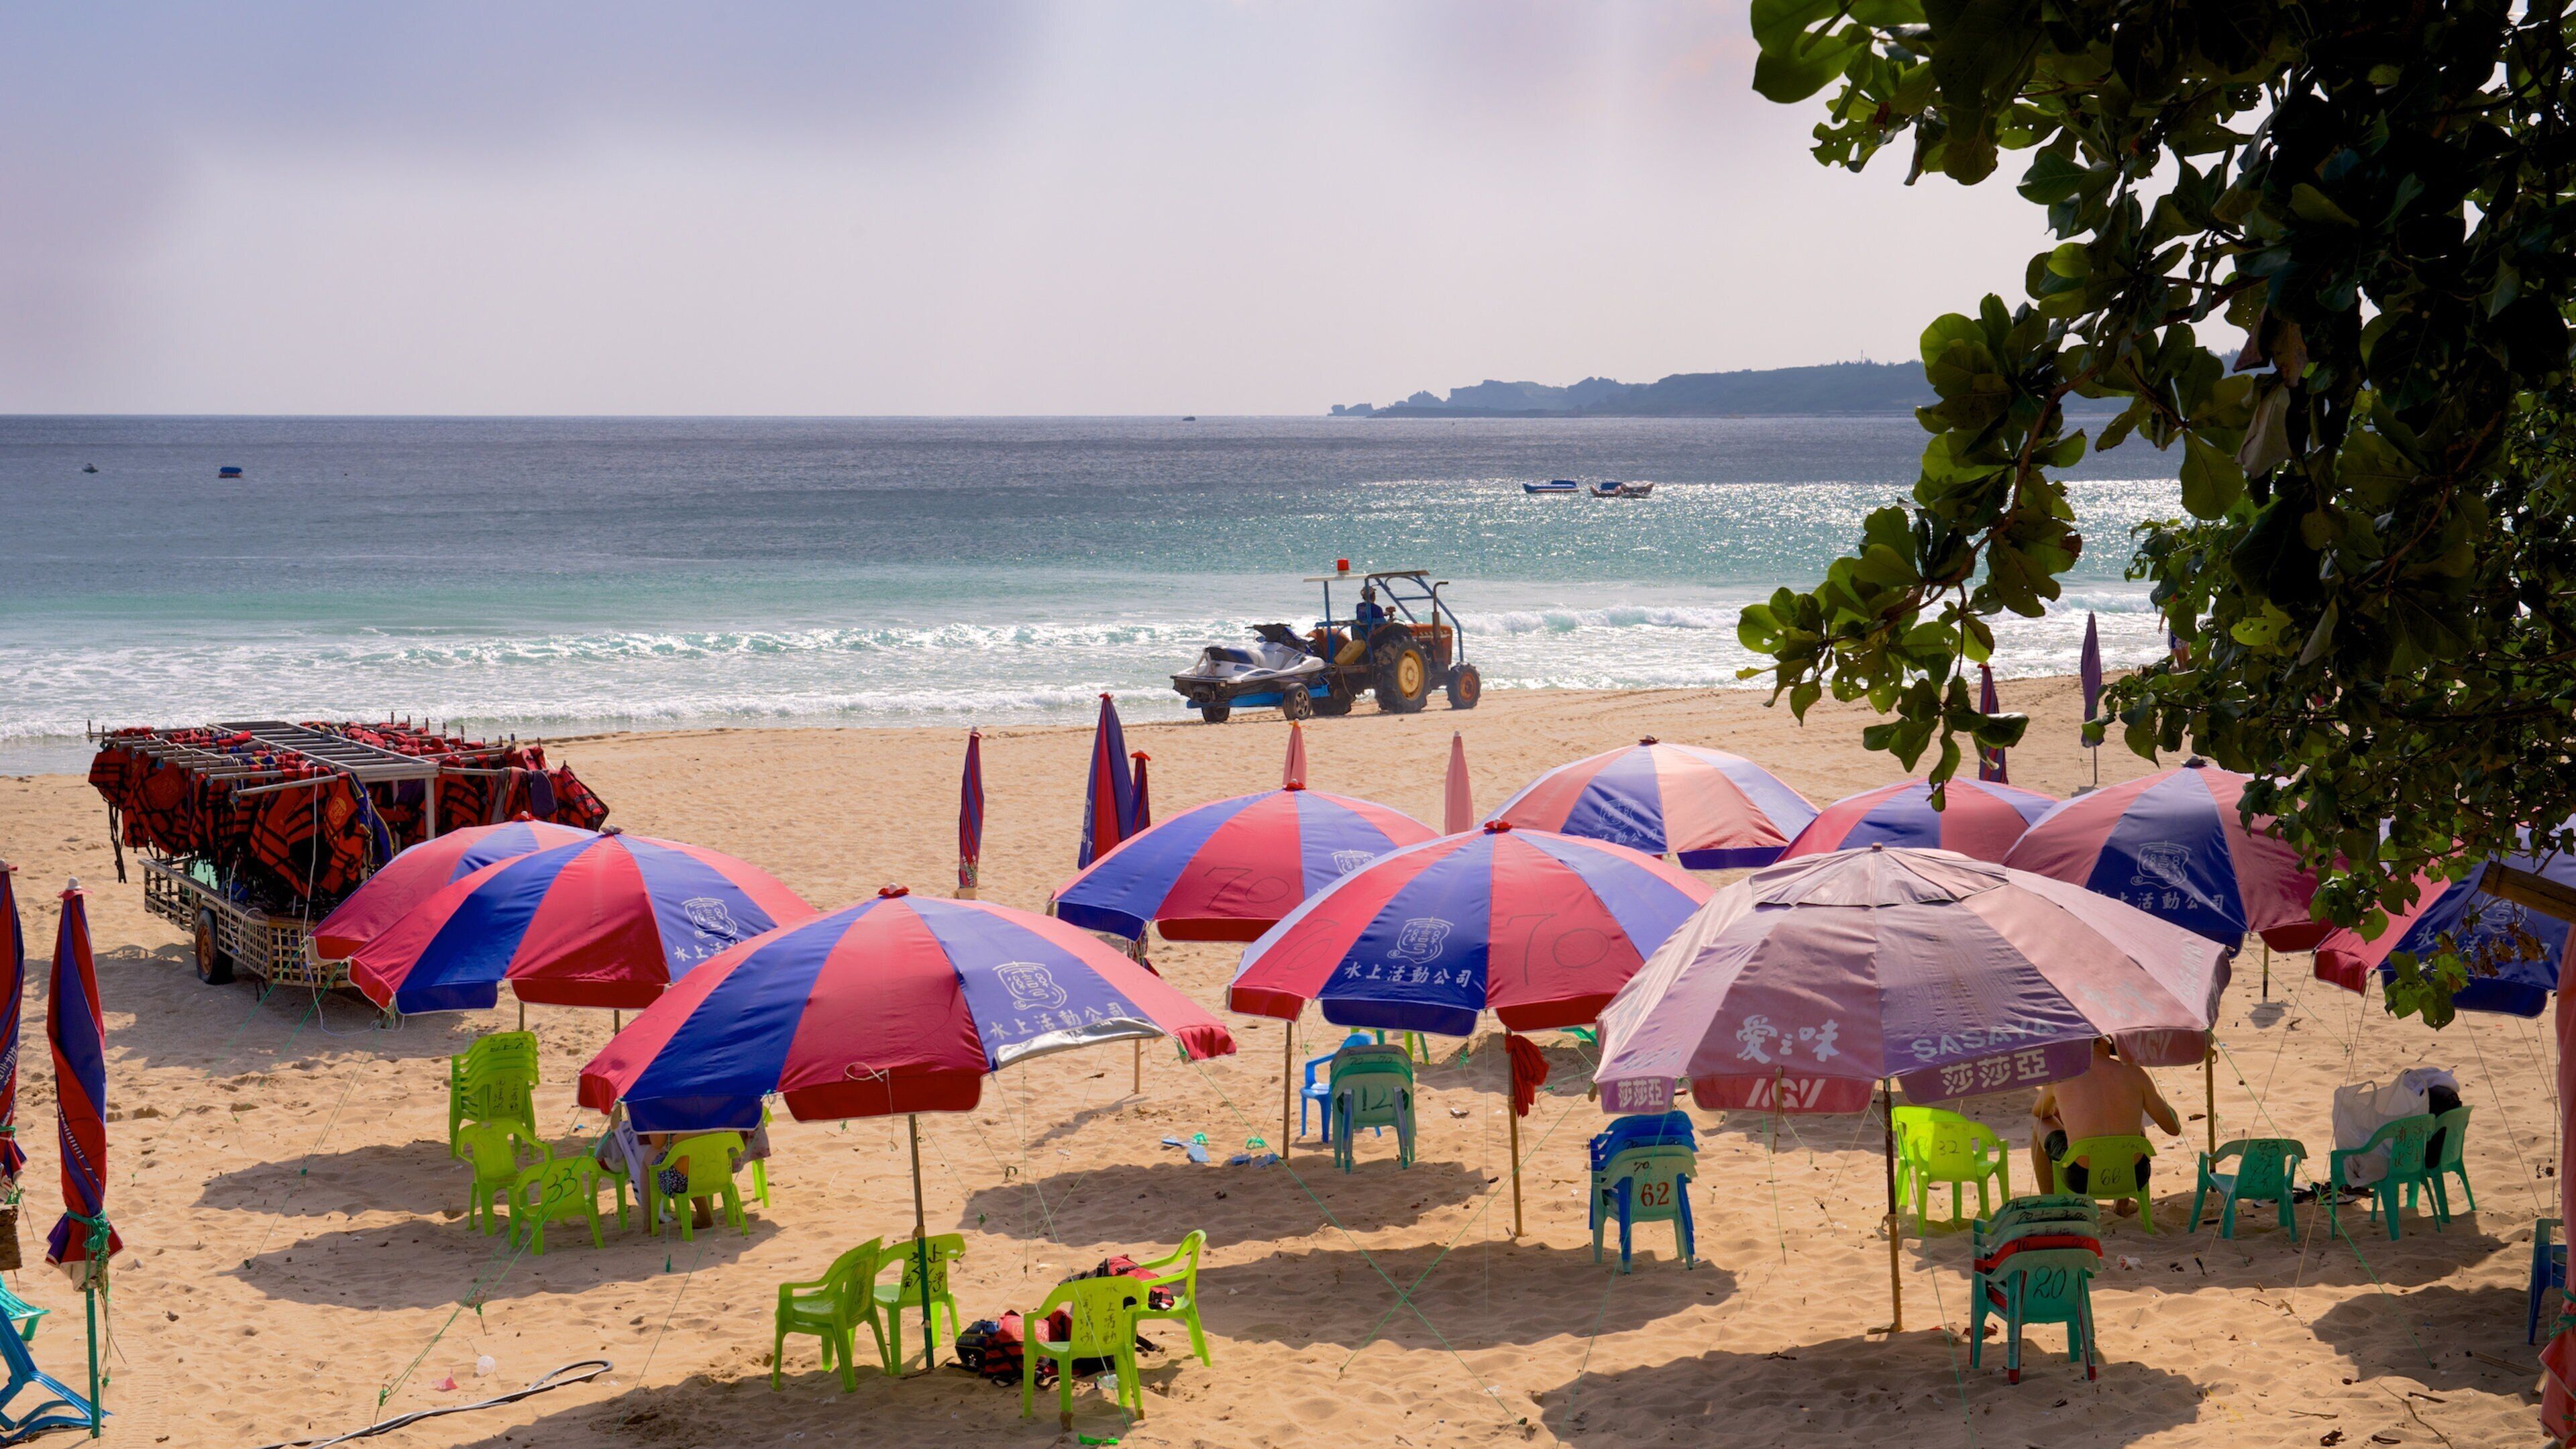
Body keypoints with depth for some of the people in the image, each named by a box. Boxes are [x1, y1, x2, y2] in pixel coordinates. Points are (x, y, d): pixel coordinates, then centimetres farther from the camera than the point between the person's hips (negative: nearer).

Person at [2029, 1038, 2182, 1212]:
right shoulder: (2134, 1073, -4)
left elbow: (2038, 1113, 20)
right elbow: (2175, 1128, 4)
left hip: (2081, 1180, -2)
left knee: (2041, 1125, 28)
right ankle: (2124, 1203, 47)